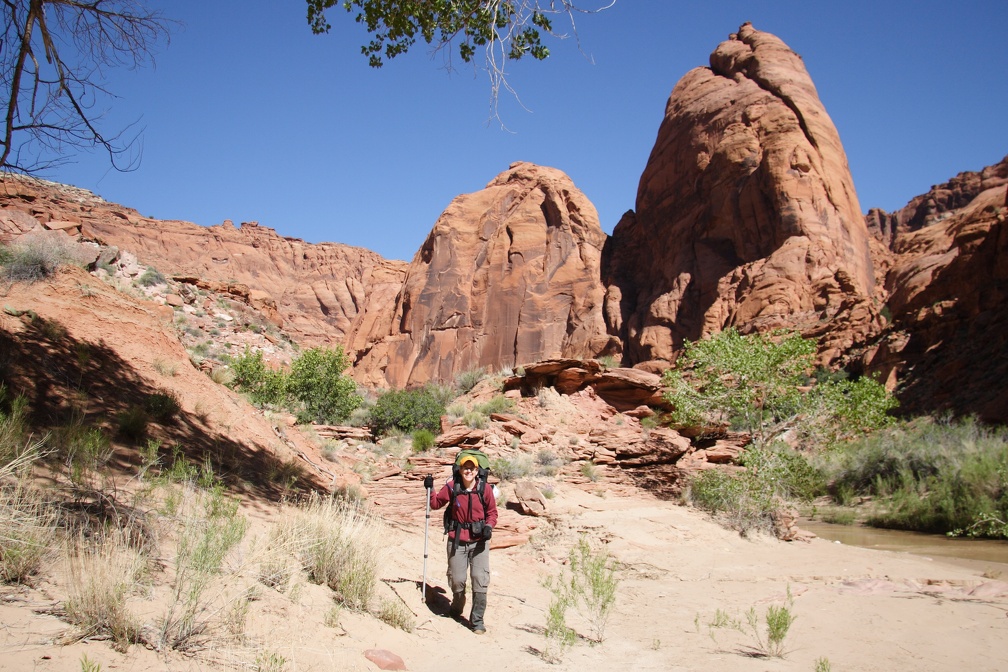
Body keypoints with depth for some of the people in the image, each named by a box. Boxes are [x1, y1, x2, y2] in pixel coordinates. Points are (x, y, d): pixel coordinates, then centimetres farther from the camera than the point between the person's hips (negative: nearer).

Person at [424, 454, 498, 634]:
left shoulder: (485, 489, -5)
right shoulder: (452, 487, -4)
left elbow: (492, 512, 6)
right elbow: (436, 503, 10)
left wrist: (489, 526, -11)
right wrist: (430, 489, -5)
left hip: (479, 541, -1)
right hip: (457, 540, 1)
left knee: (480, 580, -5)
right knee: (456, 580, 7)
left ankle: (477, 620, 8)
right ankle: (457, 608, 38)